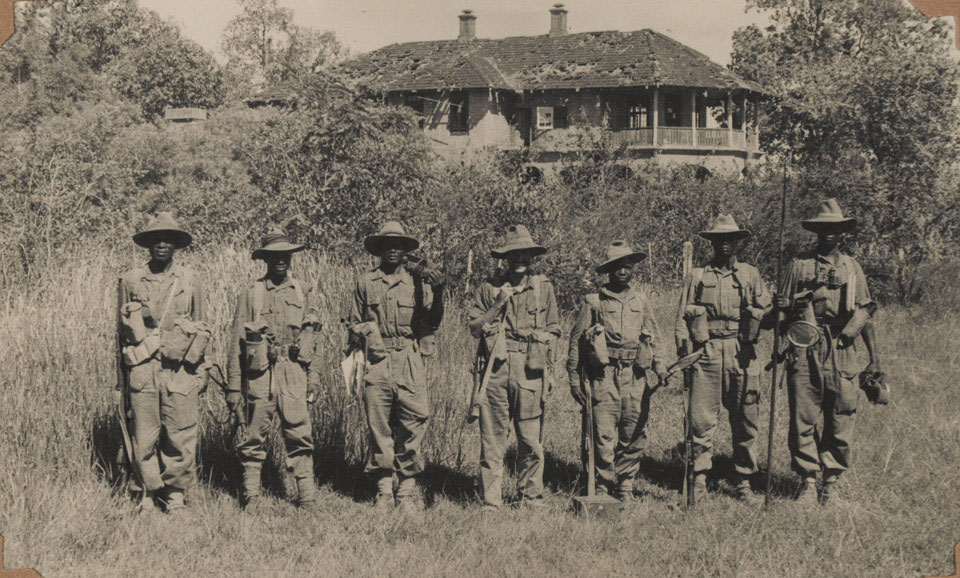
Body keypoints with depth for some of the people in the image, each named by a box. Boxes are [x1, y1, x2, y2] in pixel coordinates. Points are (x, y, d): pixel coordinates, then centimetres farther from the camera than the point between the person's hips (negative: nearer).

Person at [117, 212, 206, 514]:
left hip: (180, 370, 0)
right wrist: (122, 376, 12)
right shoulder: (131, 280, 7)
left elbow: (201, 328, 14)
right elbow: (122, 330, 14)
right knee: (143, 439, 2)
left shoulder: (190, 280, 7)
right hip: (141, 371, 0)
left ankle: (176, 493, 16)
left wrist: (200, 372, 11)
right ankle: (149, 492, 19)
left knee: (180, 437, 1)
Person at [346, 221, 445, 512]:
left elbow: (432, 322, 2)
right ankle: (383, 489, 12)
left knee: (413, 423, -4)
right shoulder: (366, 282, 12)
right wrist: (357, 337, 1)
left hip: (410, 361, -1)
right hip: (376, 361, 1)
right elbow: (354, 322, 20)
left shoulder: (417, 280, 8)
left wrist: (437, 294, -12)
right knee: (379, 426, 2)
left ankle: (407, 488, 6)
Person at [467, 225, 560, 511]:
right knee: (492, 438, 0)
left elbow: (554, 329, 18)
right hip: (496, 369, 0)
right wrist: (497, 305, -6)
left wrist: (539, 338, 0)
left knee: (531, 441, 3)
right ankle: (491, 500, 7)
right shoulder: (489, 288, 9)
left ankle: (532, 496, 16)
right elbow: (473, 326, 5)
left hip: (530, 372, 1)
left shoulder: (544, 288, 11)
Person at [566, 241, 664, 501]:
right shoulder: (593, 302, 3)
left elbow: (653, 340, 23)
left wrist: (657, 372, 16)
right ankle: (603, 487, 5)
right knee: (604, 435, -7)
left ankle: (626, 487, 17)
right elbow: (576, 341, 4)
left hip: (637, 379, 3)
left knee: (632, 436, 5)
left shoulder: (640, 301, 15)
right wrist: (574, 380, 1)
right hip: (604, 376, -3)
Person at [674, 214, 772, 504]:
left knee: (745, 420, 2)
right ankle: (699, 480, 5)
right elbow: (682, 318, 9)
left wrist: (758, 315, -14)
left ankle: (744, 483, 11)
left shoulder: (750, 274, 15)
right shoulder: (697, 276, 12)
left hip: (742, 355, 1)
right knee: (702, 419, -4)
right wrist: (684, 352, -2)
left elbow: (766, 309, 9)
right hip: (706, 353, -1)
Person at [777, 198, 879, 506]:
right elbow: (782, 308, 8)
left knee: (841, 420, 1)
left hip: (843, 353, 2)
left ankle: (832, 481, 13)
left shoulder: (851, 267, 13)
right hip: (806, 351, -1)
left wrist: (874, 354, 10)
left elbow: (865, 312, 15)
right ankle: (808, 482, 6)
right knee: (804, 418, -2)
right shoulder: (799, 264, 7)